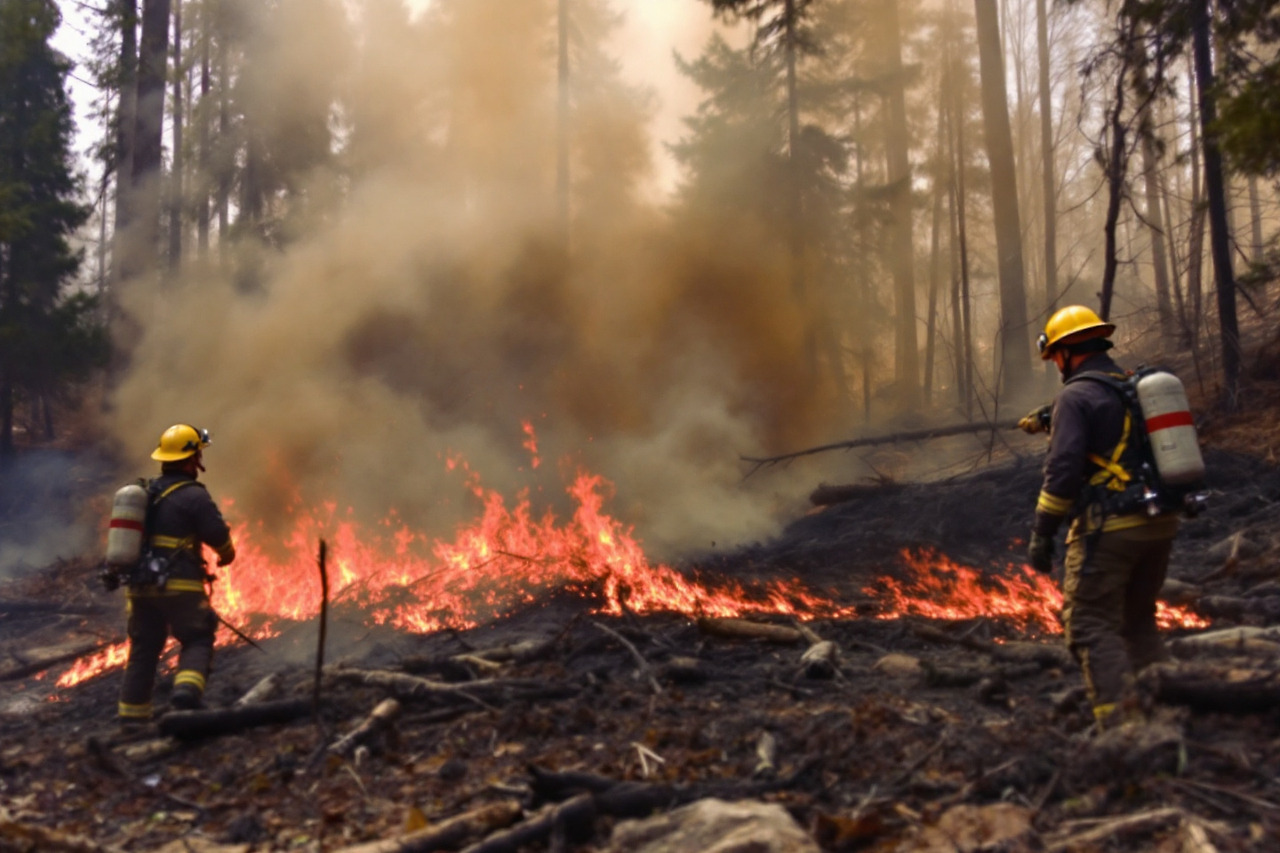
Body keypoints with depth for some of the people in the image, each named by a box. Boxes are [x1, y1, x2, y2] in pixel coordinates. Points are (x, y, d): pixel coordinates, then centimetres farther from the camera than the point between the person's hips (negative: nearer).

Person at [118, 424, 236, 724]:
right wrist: (227, 554, 10)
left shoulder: (144, 492, 12)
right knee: (197, 641, 3)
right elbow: (218, 535, -11)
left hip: (139, 585, 7)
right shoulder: (193, 495, -12)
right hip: (179, 586, -7)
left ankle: (132, 717, 17)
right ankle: (186, 692, -20)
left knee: (142, 650, 14)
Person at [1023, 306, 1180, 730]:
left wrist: (1041, 533, -13)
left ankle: (1122, 723, -11)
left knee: (1092, 626, -3)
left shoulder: (1075, 396, -9)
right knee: (1139, 622, 20)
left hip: (1108, 528, -8)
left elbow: (1063, 468, -17)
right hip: (1159, 523, 8)